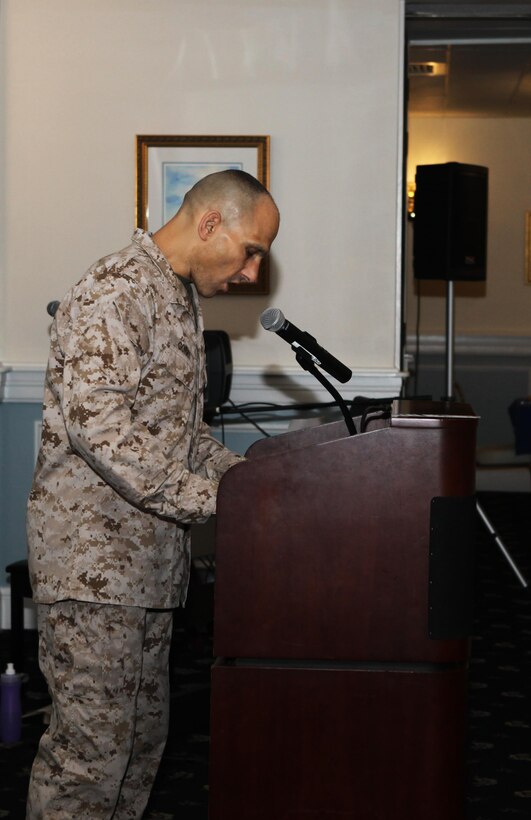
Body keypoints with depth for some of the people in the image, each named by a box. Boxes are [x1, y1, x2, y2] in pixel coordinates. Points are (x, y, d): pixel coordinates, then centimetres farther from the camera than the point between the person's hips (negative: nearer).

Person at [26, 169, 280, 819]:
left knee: (143, 734, 14)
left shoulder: (181, 298, 17)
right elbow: (97, 426, -25)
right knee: (91, 746, -7)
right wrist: (211, 499, -24)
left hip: (149, 557, 10)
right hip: (93, 558, -10)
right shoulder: (117, 291, -15)